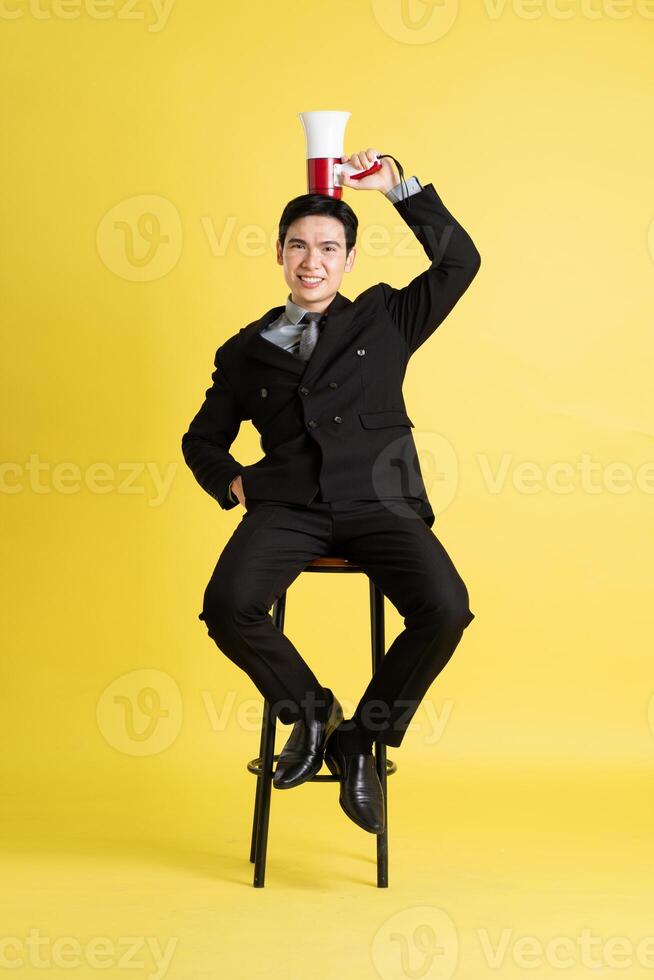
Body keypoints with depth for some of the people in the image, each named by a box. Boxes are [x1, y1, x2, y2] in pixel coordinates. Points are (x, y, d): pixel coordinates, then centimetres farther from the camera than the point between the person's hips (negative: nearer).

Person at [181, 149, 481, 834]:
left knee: (444, 609, -29)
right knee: (228, 606, -30)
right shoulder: (246, 351, 21)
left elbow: (458, 261, 9)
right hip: (287, 507, 1)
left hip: (379, 503, -1)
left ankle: (361, 739, -5)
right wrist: (232, 482, 7)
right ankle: (308, 711, 1)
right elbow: (202, 439, 29)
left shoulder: (384, 318, 19)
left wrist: (398, 186, 4)